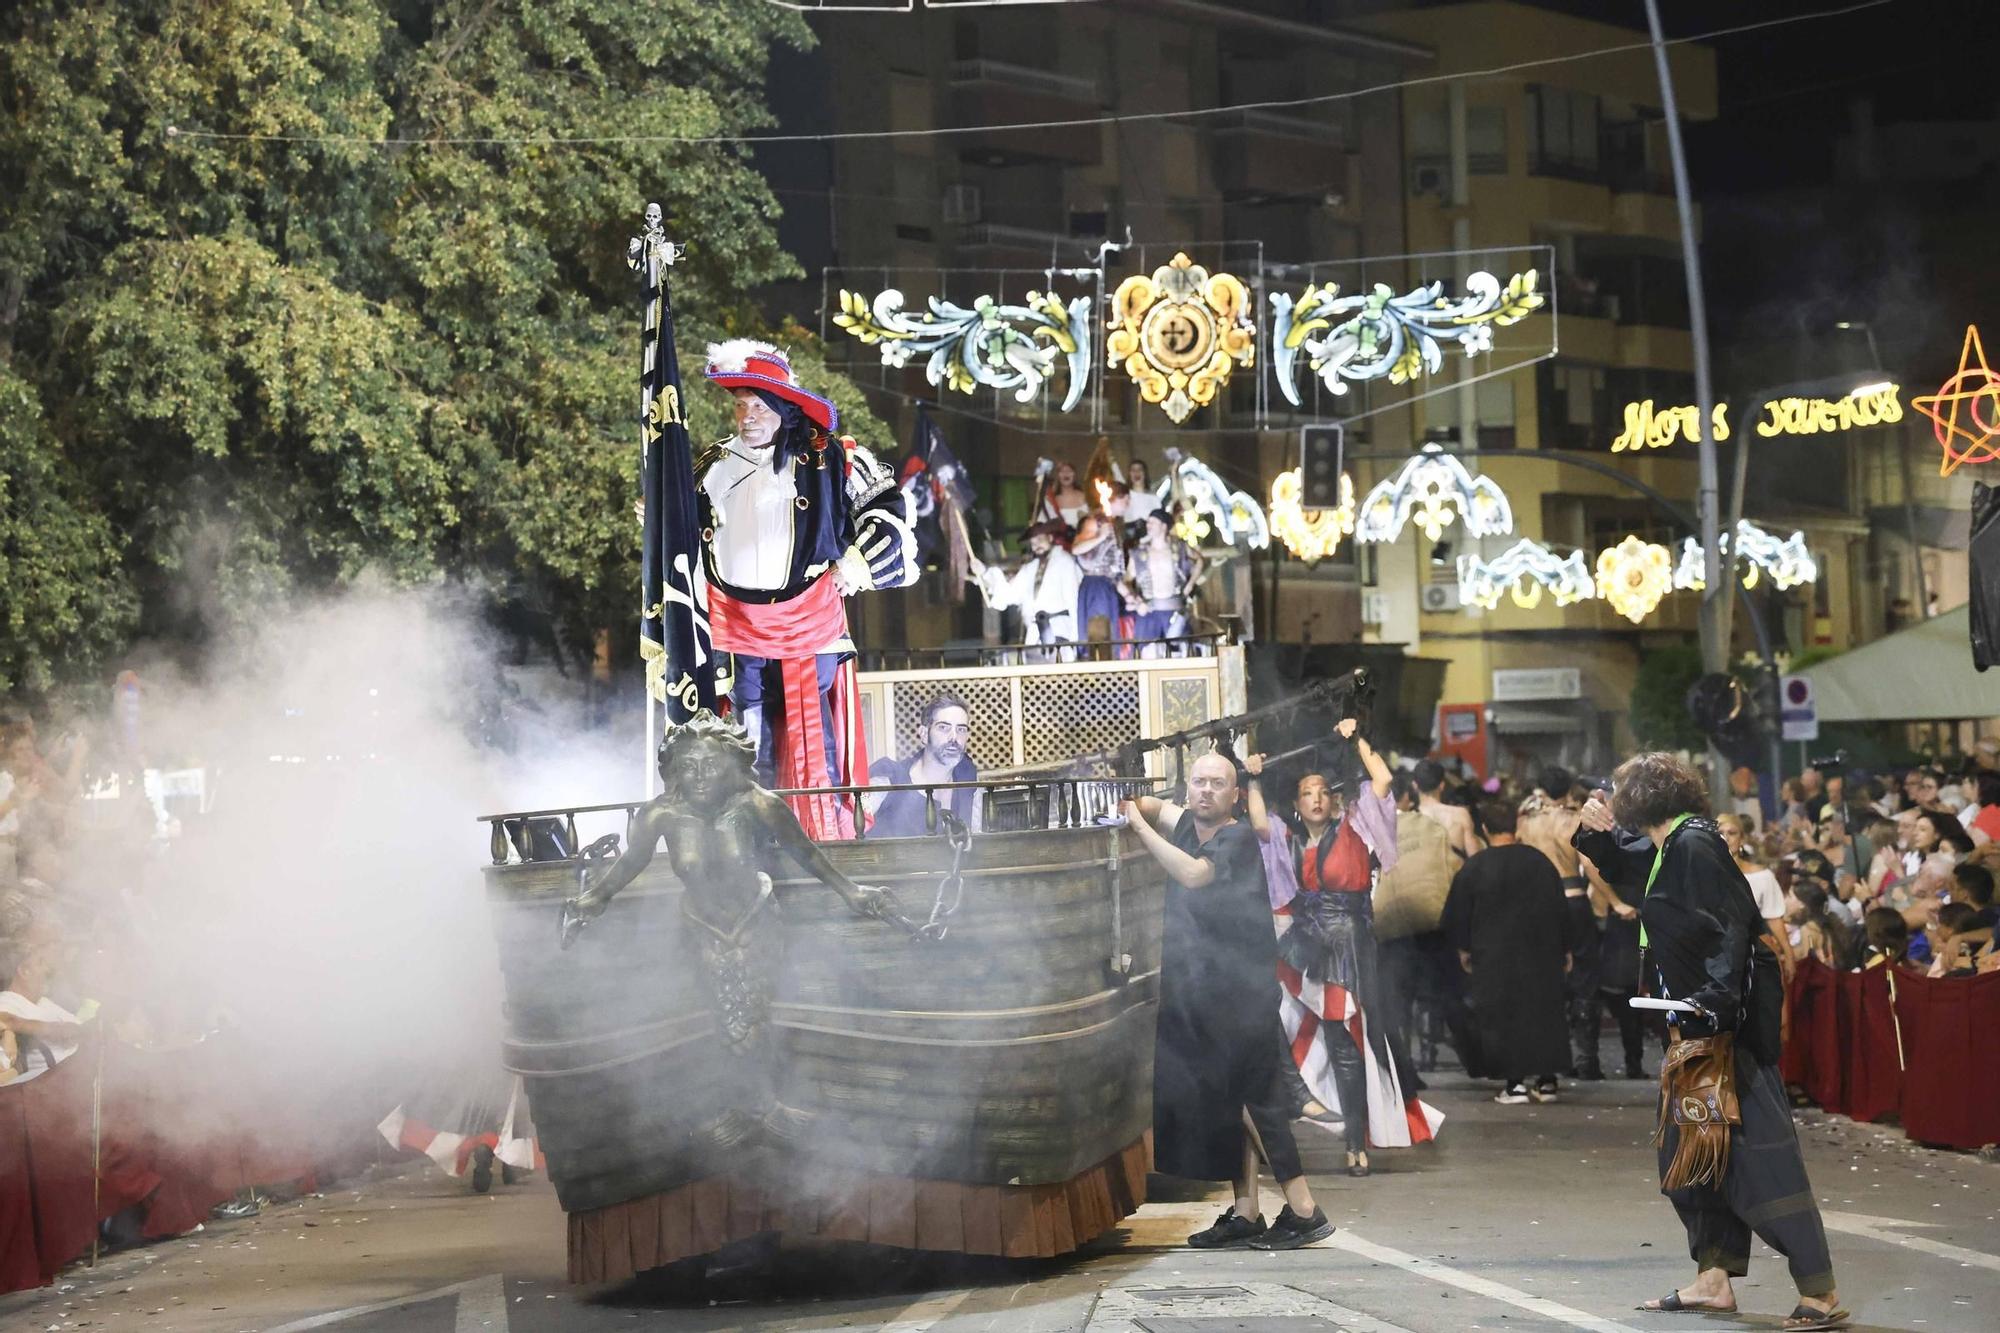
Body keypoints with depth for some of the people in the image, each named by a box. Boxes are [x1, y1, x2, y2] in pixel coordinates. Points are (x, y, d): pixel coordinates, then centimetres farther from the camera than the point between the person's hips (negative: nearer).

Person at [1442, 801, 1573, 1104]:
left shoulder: (1473, 868, -8)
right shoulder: (1540, 862, -2)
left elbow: (1457, 914, 0)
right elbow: (1560, 909, 4)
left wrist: (1463, 949, 16)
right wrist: (1565, 950, 15)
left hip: (1493, 957, -2)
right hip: (1540, 954, 2)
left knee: (1502, 1016, 2)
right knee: (1544, 1011, 11)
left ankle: (1515, 1082, -3)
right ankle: (1546, 1079, 10)